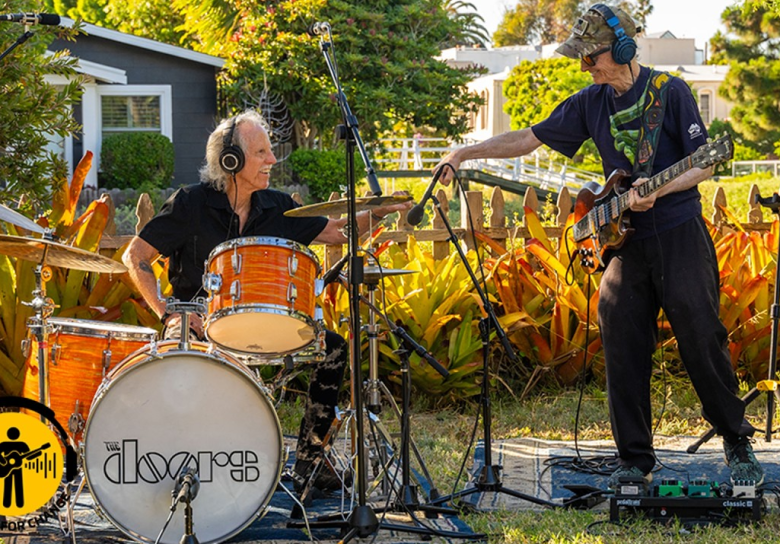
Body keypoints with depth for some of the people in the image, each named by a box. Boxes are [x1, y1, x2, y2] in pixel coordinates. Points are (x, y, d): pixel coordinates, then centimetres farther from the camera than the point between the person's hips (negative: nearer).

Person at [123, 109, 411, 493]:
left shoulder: (276, 208, 5)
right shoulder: (191, 205, -9)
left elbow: (333, 232, 8)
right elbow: (135, 256, -7)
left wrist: (379, 212, -10)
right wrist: (166, 313, -17)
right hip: (200, 324, -5)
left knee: (332, 347, -10)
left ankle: (308, 461, -3)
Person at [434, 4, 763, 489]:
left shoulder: (670, 92, -6)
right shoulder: (591, 103, 8)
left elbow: (705, 163, -7)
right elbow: (529, 139, 12)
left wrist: (657, 189, -22)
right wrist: (466, 153, 4)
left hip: (679, 235, -5)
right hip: (625, 243, 5)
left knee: (702, 344, -3)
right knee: (624, 353, 2)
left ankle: (739, 446, 13)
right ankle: (636, 460, 12)